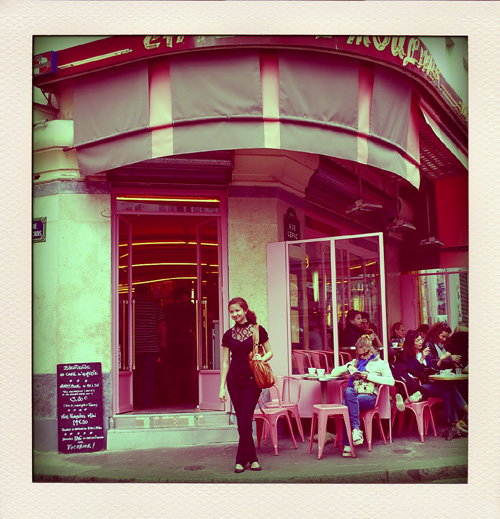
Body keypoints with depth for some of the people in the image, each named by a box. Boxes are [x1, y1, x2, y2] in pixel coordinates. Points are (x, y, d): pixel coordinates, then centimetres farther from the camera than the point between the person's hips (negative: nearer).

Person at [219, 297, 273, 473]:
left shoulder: (258, 330, -1)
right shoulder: (228, 335, 6)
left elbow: (270, 352, 9)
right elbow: (225, 363, 8)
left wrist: (262, 358, -13)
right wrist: (222, 387, 4)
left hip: (252, 381, -3)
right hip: (234, 381, 3)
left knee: (245, 422, -6)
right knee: (242, 422, 5)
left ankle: (242, 460, 6)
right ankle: (252, 458, 18)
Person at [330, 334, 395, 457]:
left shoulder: (380, 363, 16)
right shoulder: (355, 363, 29)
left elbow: (391, 381, -2)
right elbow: (334, 372, 27)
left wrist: (369, 376, -6)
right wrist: (348, 367, 9)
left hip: (369, 396, -3)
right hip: (353, 395, 3)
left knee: (347, 402, -34)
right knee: (348, 391, -36)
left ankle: (347, 444, -37)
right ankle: (356, 429, -42)